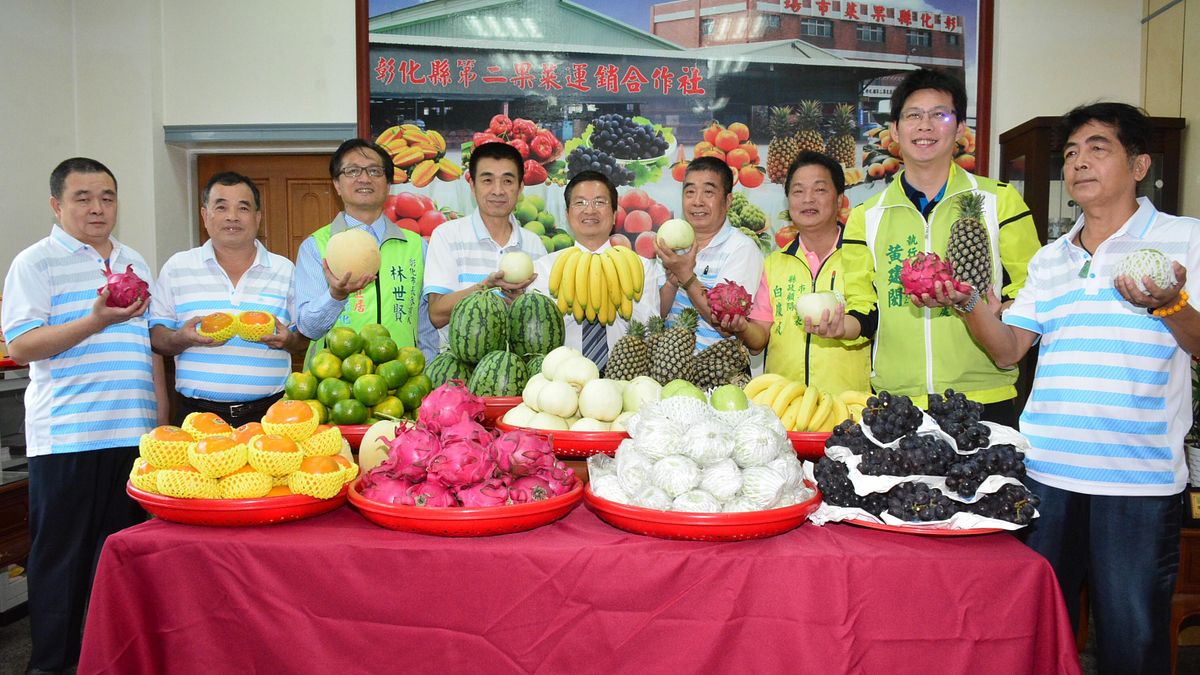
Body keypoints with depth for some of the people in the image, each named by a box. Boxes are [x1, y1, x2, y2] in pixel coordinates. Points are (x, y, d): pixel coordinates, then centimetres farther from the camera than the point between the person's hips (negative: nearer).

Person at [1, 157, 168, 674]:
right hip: (64, 437, -5)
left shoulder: (135, 263, 16)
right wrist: (95, 321, -24)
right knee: (60, 554, 4)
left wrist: (161, 419, 14)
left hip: (133, 433, 5)